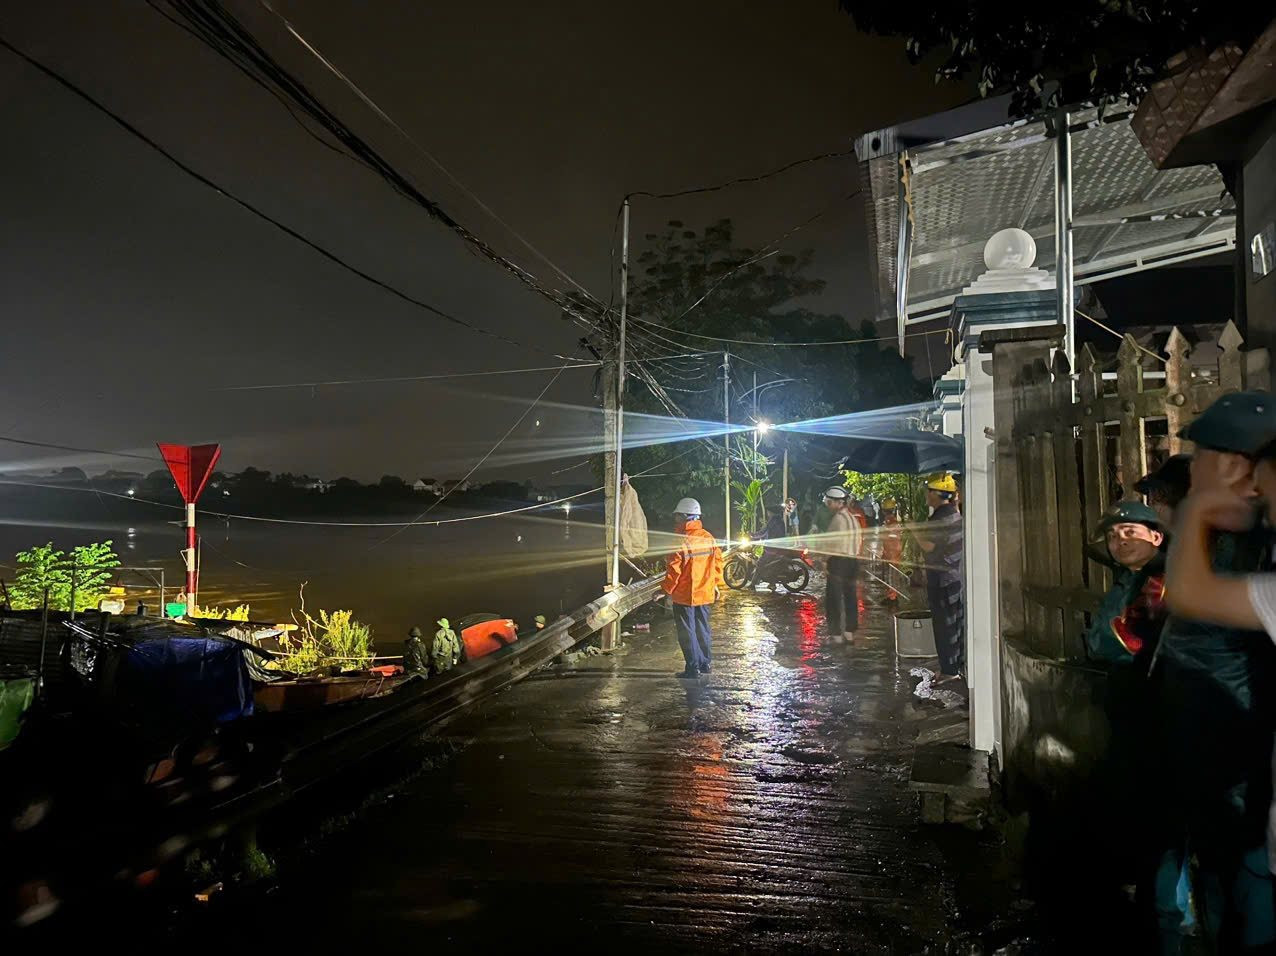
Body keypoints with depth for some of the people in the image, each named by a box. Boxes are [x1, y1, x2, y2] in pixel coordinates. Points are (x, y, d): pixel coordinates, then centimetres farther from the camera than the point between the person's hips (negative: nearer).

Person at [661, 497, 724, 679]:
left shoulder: (680, 542, -19)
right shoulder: (709, 538, 2)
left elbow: (674, 570, -18)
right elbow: (717, 562, 9)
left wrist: (666, 590, -7)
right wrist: (716, 584, 20)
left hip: (684, 596, -6)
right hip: (705, 594, 7)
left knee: (687, 632, 2)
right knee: (703, 628, 19)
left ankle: (693, 668, 5)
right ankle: (706, 662, 28)